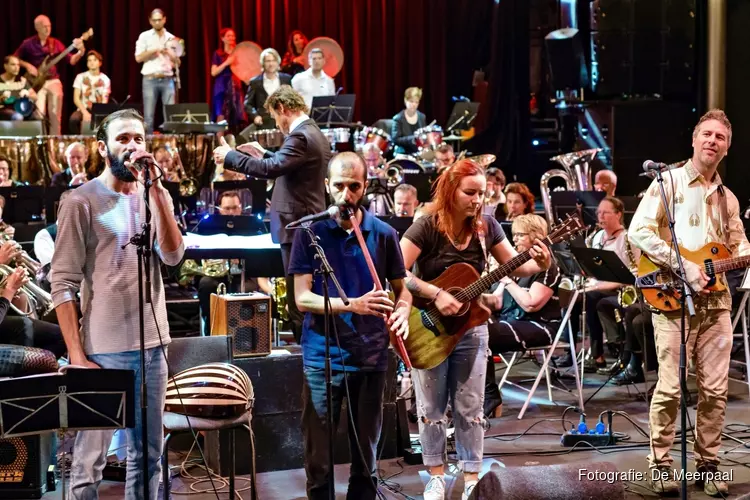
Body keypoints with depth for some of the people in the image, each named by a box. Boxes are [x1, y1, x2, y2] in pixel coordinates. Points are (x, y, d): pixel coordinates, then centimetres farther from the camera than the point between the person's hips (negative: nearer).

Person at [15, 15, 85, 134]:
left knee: (55, 114, -12)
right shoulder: (28, 44, 0)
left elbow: (71, 60, 1)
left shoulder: (55, 43, 5)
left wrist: (80, 52, -18)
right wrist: (27, 65, -9)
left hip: (53, 80, 2)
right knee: (39, 113, -15)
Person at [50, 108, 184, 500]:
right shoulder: (82, 202, -5)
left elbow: (172, 256, -6)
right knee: (89, 459, -3)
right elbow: (63, 283, -8)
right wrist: (77, 355, -13)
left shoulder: (156, 197, 10)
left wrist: (155, 188, -11)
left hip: (152, 344, 5)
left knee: (147, 454, 13)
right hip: (104, 349, -5)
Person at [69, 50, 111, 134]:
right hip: (83, 109, 0)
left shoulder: (105, 79, 4)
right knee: (74, 118, -33)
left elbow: (105, 101, 0)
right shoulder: (81, 77, 4)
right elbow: (76, 98, -1)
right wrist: (85, 112, -17)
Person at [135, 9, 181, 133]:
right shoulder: (144, 36, 4)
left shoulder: (171, 38, 12)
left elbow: (177, 62, 13)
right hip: (150, 80, -2)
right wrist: (155, 50, -11)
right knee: (149, 116, -3)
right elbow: (138, 58, -5)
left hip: (167, 79, 2)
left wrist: (170, 54, -7)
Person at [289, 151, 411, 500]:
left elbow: (402, 289, 11)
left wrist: (402, 313, -13)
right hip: (323, 358, -2)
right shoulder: (309, 233, -4)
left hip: (371, 357, 2)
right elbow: (302, 298, -9)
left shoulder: (384, 234, 3)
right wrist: (353, 305, -24)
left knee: (366, 458, 12)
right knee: (319, 460, 4)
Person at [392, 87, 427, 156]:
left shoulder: (422, 117, 8)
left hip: (420, 153, 4)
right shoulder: (398, 118, -5)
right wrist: (411, 139, -22)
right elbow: (395, 139, -10)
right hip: (403, 154, -4)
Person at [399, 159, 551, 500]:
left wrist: (539, 264, -18)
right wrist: (436, 294, -30)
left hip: (470, 328, 3)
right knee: (432, 407, 8)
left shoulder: (486, 226, -4)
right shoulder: (427, 227, -17)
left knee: (470, 408, 7)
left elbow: (514, 266, 3)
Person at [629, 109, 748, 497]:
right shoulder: (669, 182, 0)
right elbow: (639, 231, -10)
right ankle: (660, 465, 3)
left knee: (714, 389, 4)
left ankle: (707, 464, 14)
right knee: (670, 387, -7)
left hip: (716, 301, 5)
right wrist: (683, 265, -17)